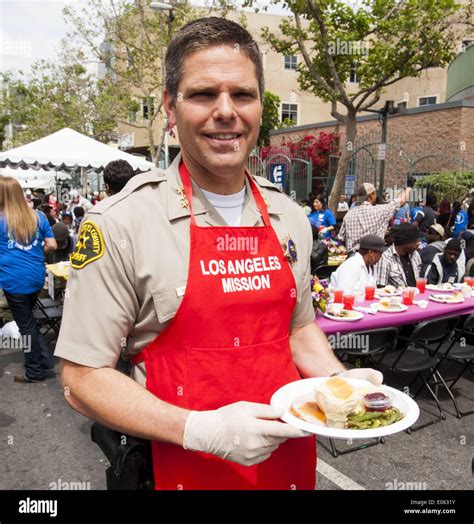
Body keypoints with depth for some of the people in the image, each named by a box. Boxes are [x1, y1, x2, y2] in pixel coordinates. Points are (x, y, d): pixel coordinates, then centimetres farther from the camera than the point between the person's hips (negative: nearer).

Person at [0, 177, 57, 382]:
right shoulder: (37, 216, 3)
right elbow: (51, 245, 4)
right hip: (37, 277, 4)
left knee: (26, 324, 7)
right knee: (28, 319, 24)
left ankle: (34, 371, 19)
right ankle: (45, 360, 25)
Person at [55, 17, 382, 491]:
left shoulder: (289, 217, 0)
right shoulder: (119, 223, -17)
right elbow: (82, 379, -14)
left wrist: (339, 380, -5)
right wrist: (201, 430, -24)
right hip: (185, 466, -4)